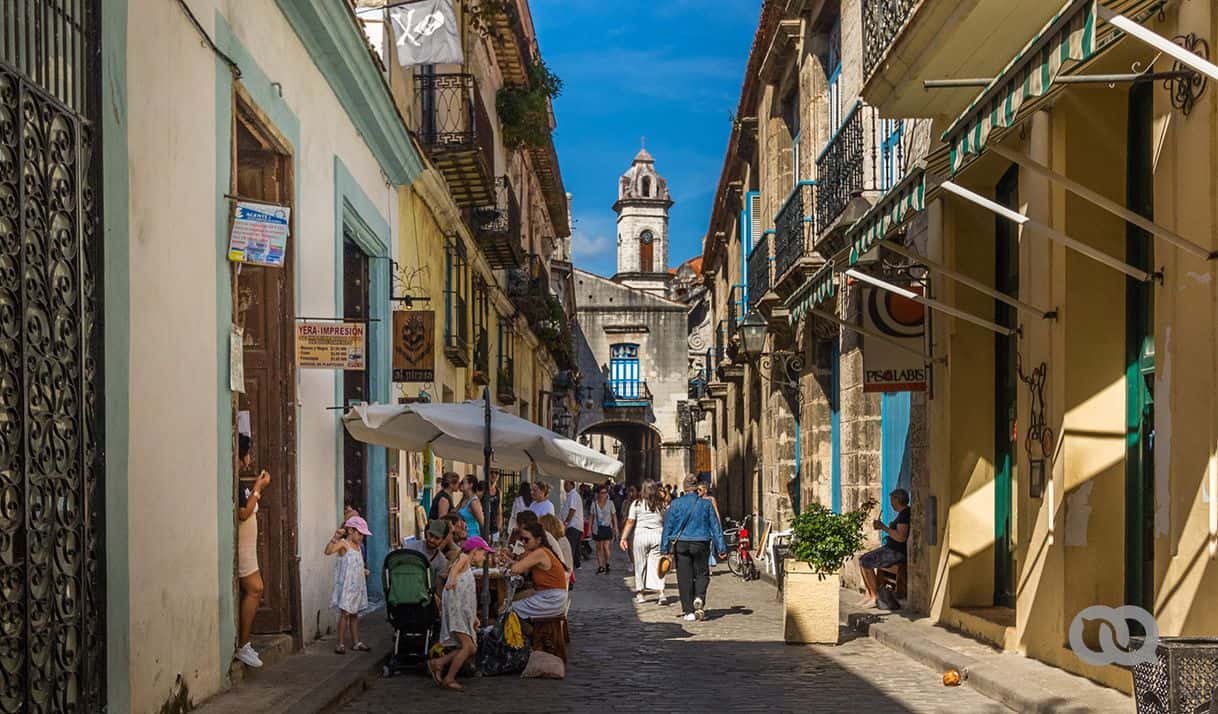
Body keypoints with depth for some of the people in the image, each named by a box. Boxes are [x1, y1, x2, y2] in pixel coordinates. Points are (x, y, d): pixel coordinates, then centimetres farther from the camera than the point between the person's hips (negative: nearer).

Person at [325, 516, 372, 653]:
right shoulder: (343, 543, -11)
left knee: (354, 614, 13)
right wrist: (335, 537, -40)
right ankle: (340, 644, -2)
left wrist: (363, 571, 11)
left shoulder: (357, 546, 13)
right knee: (345, 613, -7)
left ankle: (356, 642, 19)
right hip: (346, 585, -8)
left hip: (357, 585, 8)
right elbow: (328, 551, -30)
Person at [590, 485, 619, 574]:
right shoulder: (594, 504, 2)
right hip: (597, 528, 2)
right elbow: (592, 517, 8)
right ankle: (600, 566, 10)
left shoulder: (610, 503, 0)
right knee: (599, 547, 3)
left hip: (607, 527, -2)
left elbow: (614, 516, 4)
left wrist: (615, 527, 0)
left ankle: (607, 564, 13)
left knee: (606, 547, -9)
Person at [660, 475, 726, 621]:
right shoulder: (706, 504, -1)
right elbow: (715, 526, 2)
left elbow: (668, 527, -1)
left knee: (684, 578, 5)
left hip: (681, 544, 0)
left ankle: (688, 611, 5)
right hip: (701, 543, 0)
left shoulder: (676, 504, -2)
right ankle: (699, 597, -13)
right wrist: (721, 548, 6)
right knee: (701, 574, 13)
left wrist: (664, 549, 4)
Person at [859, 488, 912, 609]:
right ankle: (869, 595, 9)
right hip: (891, 549, 11)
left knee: (865, 562, -14)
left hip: (897, 552, -11)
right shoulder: (903, 513, 13)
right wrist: (882, 527, 12)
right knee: (861, 559, 9)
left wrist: (884, 527, -22)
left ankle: (875, 597, -7)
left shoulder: (904, 514, -20)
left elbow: (901, 537, -30)